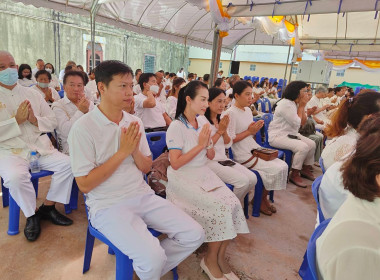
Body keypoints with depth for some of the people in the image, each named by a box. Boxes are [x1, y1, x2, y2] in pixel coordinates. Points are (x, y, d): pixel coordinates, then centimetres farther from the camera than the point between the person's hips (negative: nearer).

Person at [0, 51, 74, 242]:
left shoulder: (32, 94, 13)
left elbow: (52, 122, 11)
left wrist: (35, 120, -9)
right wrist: (17, 120, -13)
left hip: (40, 147, 4)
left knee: (68, 164, -17)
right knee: (15, 177, -32)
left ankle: (48, 207, 2)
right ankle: (31, 215, -4)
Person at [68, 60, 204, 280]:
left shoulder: (135, 122, 4)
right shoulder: (83, 128, -13)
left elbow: (147, 168, 8)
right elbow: (84, 184, -14)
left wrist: (135, 150, -14)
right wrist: (123, 152, -18)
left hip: (143, 196, 6)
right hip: (108, 205, -5)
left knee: (195, 235, -3)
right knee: (152, 258, -24)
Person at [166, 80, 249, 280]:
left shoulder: (202, 124, 8)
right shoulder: (176, 127, -13)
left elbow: (211, 156, 11)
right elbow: (175, 164, -18)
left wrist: (208, 143, -10)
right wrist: (199, 145, -17)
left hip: (205, 175, 7)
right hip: (183, 179, -6)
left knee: (233, 204, -14)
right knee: (221, 208, -21)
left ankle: (220, 256, 6)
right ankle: (210, 259, 4)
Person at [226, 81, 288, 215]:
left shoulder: (248, 110, 12)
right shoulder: (231, 113, -14)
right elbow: (230, 140, -18)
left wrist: (255, 129, -2)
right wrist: (249, 131, -15)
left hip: (254, 149, 9)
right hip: (243, 155, -8)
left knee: (283, 166, -2)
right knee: (276, 169, -14)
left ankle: (263, 197, 14)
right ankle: (260, 200, 9)